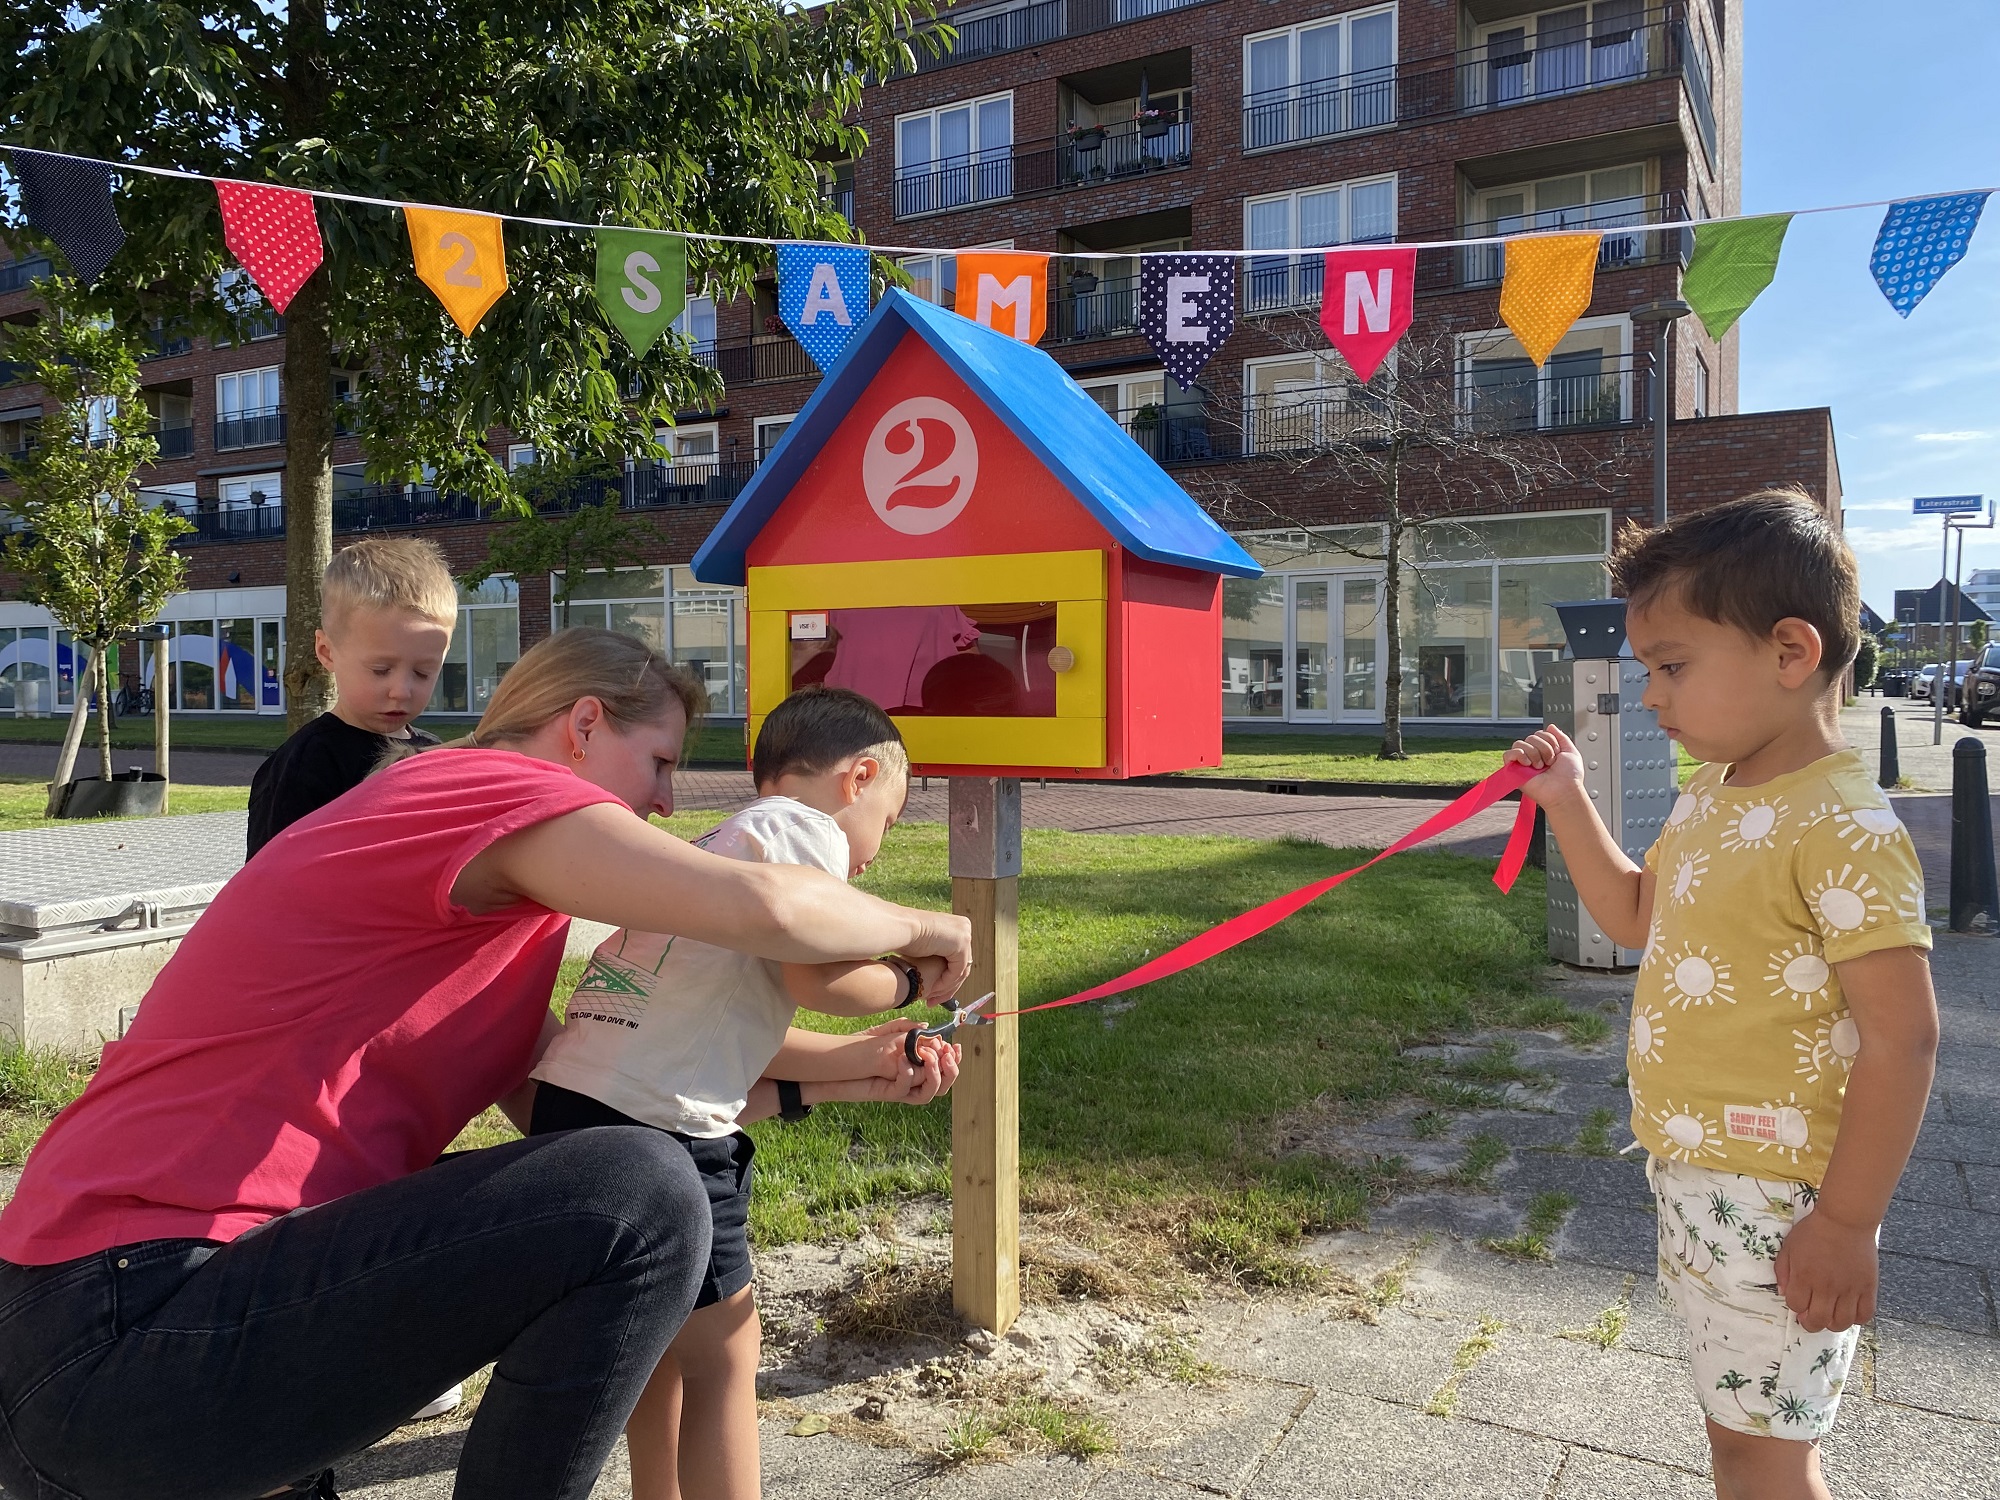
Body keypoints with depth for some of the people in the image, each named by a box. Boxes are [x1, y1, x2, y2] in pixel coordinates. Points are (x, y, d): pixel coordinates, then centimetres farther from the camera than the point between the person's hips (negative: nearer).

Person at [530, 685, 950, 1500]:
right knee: (721, 1350, 3)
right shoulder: (802, 825, -5)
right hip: (650, 1122, -10)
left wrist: (860, 1063, 17)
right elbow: (816, 977, -15)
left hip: (578, 1099, 10)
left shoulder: (725, 841, 23)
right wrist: (908, 978, 4)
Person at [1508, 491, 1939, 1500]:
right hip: (1692, 1170, 8)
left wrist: (1845, 1225, -19)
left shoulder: (1843, 829, -21)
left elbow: (1901, 1040, -22)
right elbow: (1635, 917, 20)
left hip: (1774, 1199, -8)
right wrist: (1567, 802, 9)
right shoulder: (1709, 795, 6)